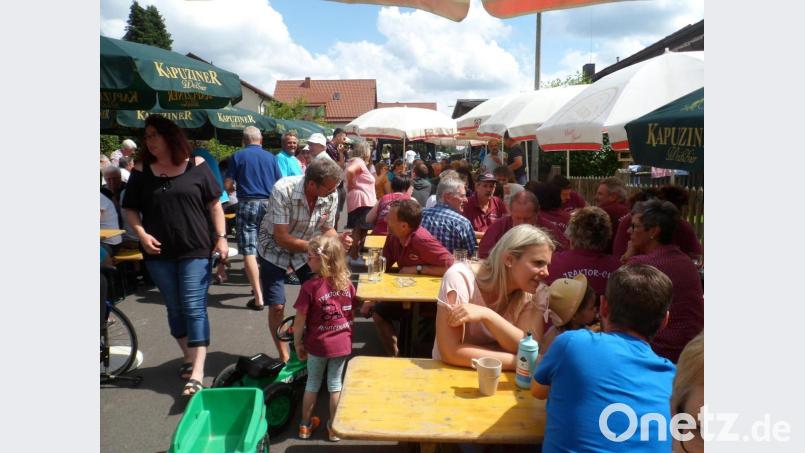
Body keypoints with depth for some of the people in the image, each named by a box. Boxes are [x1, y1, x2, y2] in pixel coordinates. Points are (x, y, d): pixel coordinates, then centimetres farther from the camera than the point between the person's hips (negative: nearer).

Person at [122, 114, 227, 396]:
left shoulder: (196, 166, -2)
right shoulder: (142, 171, 4)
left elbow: (214, 204, 2)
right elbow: (130, 209, 10)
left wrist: (221, 237, -5)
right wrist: (142, 234, -7)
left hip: (195, 250, -3)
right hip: (159, 254, 3)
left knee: (194, 309, -5)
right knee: (174, 309, 14)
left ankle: (197, 375, -5)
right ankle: (189, 358, 32)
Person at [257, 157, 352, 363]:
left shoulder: (331, 196, -19)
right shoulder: (283, 190, -32)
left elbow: (327, 230, -5)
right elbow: (282, 238, -30)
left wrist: (338, 239, -27)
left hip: (307, 248, 4)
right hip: (275, 248, -3)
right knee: (277, 306, -5)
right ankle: (284, 357, 16)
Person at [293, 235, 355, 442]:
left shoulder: (310, 286, -20)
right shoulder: (347, 283, -7)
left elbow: (300, 320, -15)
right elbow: (353, 313, 4)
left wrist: (297, 343, -1)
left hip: (317, 345, -2)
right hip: (342, 344, 2)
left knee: (312, 383, 18)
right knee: (335, 384, 17)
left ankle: (306, 425, 33)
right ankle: (334, 427, 27)